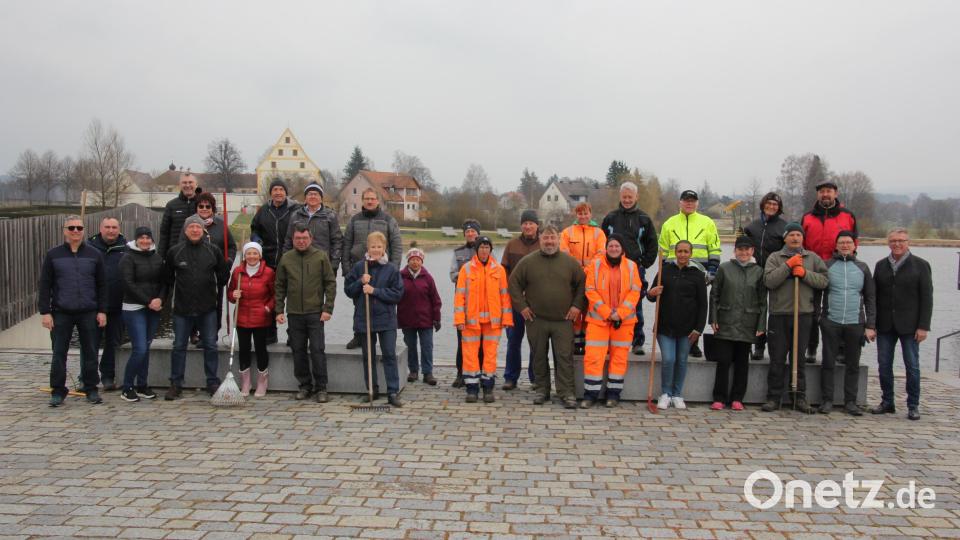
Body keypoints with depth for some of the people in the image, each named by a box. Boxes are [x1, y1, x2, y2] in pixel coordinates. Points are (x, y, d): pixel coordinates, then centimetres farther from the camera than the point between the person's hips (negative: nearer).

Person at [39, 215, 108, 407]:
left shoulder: (94, 255, 7)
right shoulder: (53, 255, 4)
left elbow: (102, 285, 7)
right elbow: (44, 286, 2)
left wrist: (102, 311, 1)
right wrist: (45, 312, -5)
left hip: (89, 314, 1)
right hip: (61, 313, -1)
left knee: (90, 353, 6)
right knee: (59, 354, 4)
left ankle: (91, 389, 16)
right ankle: (58, 392, 13)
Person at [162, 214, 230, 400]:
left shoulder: (213, 250, -1)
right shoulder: (174, 251, -2)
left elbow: (223, 274, 11)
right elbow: (167, 277, 10)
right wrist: (178, 291, 13)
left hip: (208, 308, 0)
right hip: (182, 308, 0)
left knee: (210, 346, 5)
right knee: (179, 347, 5)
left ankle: (213, 383, 15)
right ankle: (176, 384, 15)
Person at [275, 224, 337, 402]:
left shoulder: (321, 256, 0)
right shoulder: (286, 258, 6)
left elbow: (330, 283, 0)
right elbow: (279, 286, 11)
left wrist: (328, 308, -6)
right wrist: (279, 310, 5)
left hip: (315, 313, -3)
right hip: (294, 313, 3)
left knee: (317, 350, -4)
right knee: (298, 351, 7)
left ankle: (321, 387, 5)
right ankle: (304, 385, 19)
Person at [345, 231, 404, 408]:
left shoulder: (391, 269, -3)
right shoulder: (359, 267, 2)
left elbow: (397, 293, -7)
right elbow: (348, 289, 5)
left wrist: (375, 291, -14)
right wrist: (361, 282, -13)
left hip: (386, 319, -2)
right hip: (364, 318, 2)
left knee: (390, 355, -3)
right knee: (368, 356, 11)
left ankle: (393, 392, 1)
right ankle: (373, 390, 23)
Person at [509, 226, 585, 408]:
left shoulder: (570, 262, 4)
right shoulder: (527, 262, 2)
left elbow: (582, 283, 10)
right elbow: (514, 283, 7)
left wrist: (577, 305, 2)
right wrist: (521, 306, 1)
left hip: (563, 320, -1)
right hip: (536, 320, 1)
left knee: (564, 357, -3)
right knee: (539, 357, 9)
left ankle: (567, 393, 3)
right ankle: (542, 389, 21)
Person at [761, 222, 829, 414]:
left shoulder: (812, 258, 11)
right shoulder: (775, 257, 5)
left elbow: (823, 281, 1)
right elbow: (769, 281, -10)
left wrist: (805, 273, -11)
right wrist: (788, 265, -13)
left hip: (803, 314, 1)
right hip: (779, 314, -1)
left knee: (799, 358, 7)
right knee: (777, 359, 2)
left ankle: (800, 398, 15)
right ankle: (774, 398, 10)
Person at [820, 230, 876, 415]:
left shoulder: (862, 268, 10)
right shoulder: (827, 265, 4)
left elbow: (870, 299, 10)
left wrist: (871, 325, 4)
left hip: (856, 324, 2)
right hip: (831, 322, -2)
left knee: (853, 365, 7)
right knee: (828, 362, 1)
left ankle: (850, 401, 15)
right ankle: (826, 400, 9)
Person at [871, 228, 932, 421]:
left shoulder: (920, 265, 0)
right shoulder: (881, 265, 9)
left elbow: (927, 298, -4)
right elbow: (874, 295, 10)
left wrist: (923, 326, -10)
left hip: (909, 325, -3)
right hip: (885, 325, 3)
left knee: (912, 366, 2)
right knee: (884, 365, 6)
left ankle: (913, 405, 12)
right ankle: (887, 402, 18)